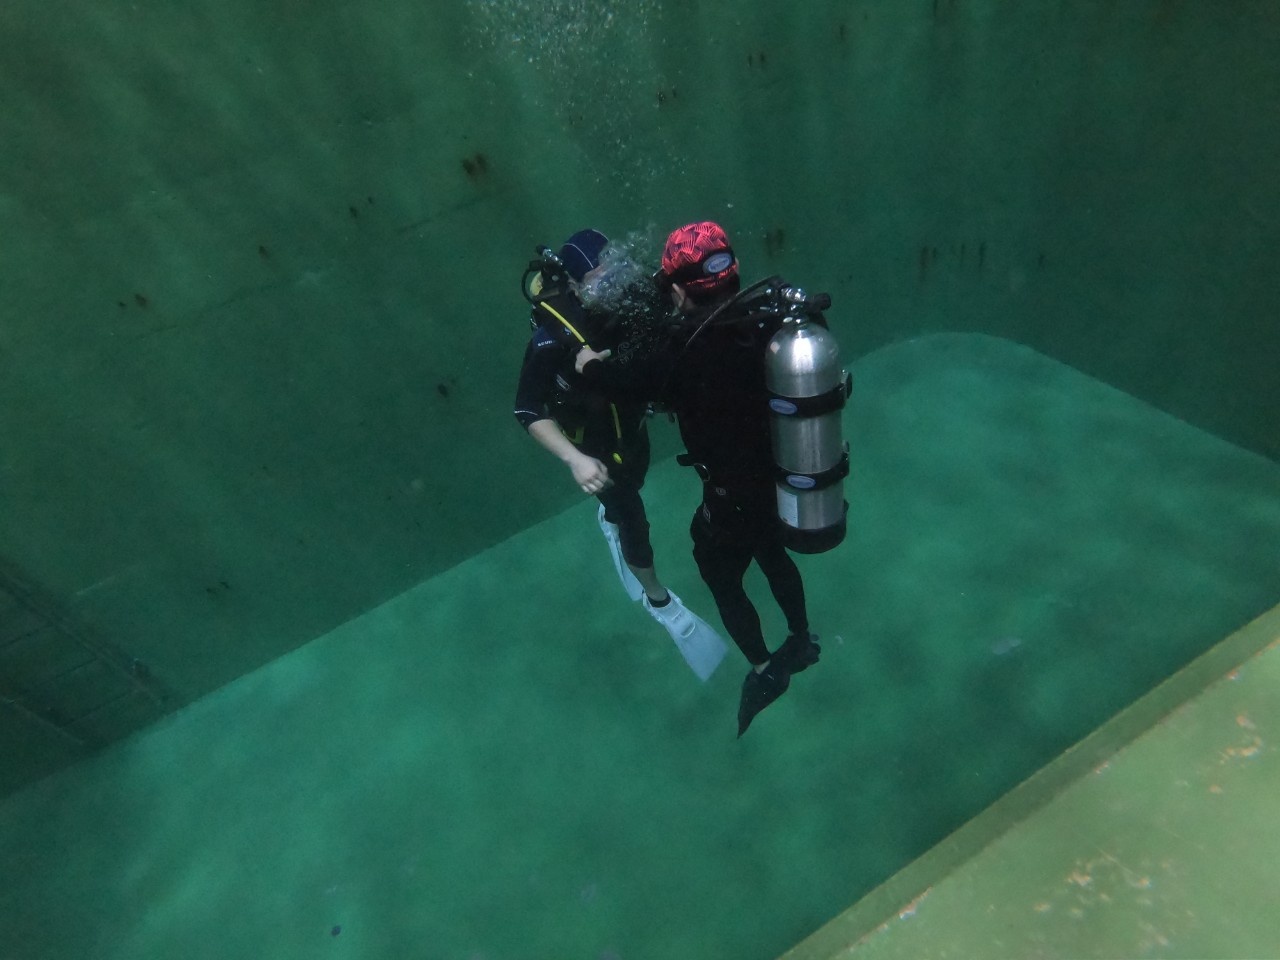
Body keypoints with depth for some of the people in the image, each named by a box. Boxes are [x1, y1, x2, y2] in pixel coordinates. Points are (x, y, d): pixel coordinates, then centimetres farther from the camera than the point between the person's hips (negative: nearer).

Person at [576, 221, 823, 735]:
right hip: (786, 480, 6)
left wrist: (589, 364, 4)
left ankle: (765, 671, 37)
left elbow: (628, 379, -17)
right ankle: (802, 641, 52)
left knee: (721, 578, 20)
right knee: (773, 556, 31)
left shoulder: (688, 356, -31)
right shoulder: (767, 322, -12)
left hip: (736, 499, -6)